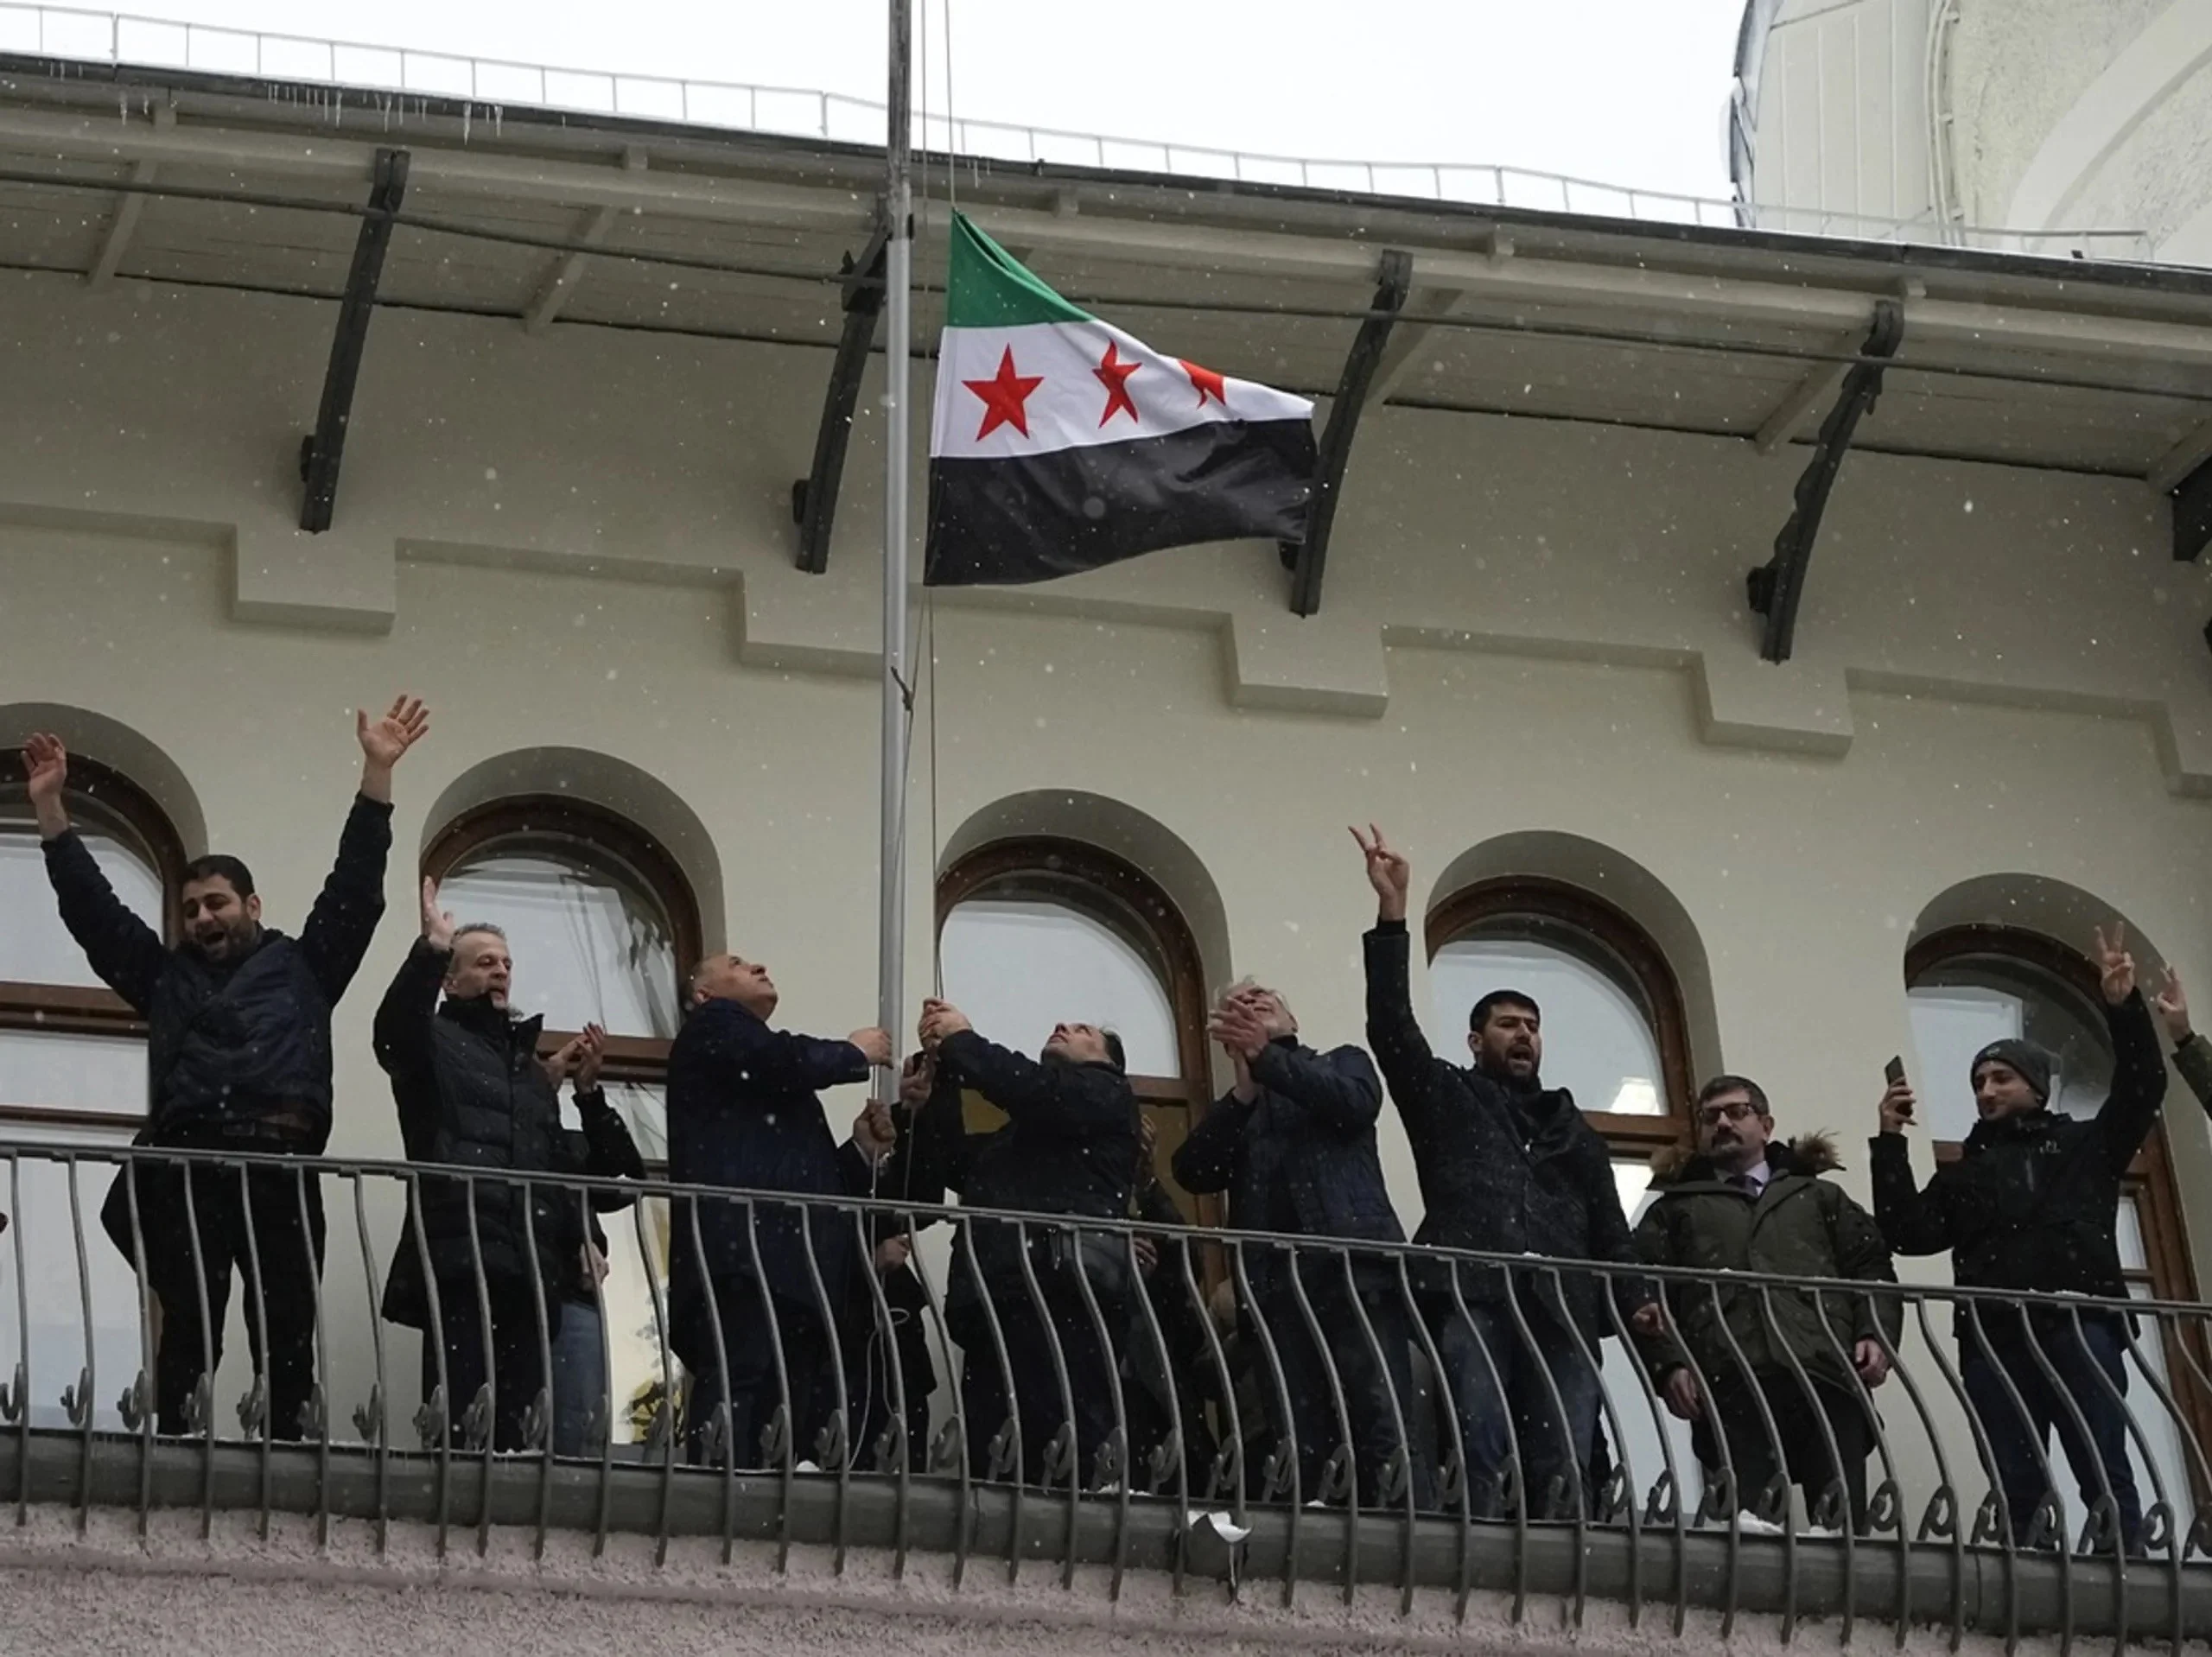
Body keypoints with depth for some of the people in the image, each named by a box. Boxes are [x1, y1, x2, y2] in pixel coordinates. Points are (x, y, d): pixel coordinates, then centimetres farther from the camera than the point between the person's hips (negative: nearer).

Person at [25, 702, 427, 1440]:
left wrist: (377, 774, 8)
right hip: (186, 1167, 1)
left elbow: (355, 888, 15)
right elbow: (90, 906, 25)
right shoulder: (166, 975, 26)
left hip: (281, 1165, -1)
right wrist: (50, 805, 20)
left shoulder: (302, 967, 22)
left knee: (287, 1335, -5)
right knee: (188, 1331, -7)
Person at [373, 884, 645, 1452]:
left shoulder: (532, 1068, 30)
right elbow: (394, 1029, -15)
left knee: (524, 1425, 0)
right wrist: (431, 949, -23)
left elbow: (565, 1168, 26)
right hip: (460, 1260, -6)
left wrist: (587, 1091, 14)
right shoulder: (437, 1041, 11)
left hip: (533, 1273, 6)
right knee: (461, 1425, -15)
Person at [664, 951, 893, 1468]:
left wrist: (861, 1150, 14)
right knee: (736, 1393, -22)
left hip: (793, 1269, 9)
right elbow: (787, 1062, -9)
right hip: (743, 1253, -9)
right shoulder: (713, 1026, 12)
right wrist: (856, 1053, 8)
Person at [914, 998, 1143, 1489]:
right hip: (998, 1303, 7)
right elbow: (953, 1165, 25)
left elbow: (1034, 1087, -3)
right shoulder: (1016, 1132, 36)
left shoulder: (1106, 1092, 14)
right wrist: (946, 1067, 20)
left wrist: (960, 1040, 8)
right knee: (988, 1468, -4)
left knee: (1065, 1457, -18)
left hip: (1060, 1299, -7)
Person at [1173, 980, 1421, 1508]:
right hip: (1277, 1286, 3)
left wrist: (1265, 1056, -3)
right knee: (1296, 1445, -9)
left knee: (1384, 1434, -15)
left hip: (1354, 1270, -3)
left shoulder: (1342, 1064, 23)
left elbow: (1356, 1101, -1)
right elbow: (1193, 1170, 8)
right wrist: (1245, 1089, -1)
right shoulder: (1235, 1112, 27)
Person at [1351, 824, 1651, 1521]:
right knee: (1482, 1455, -19)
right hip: (1473, 1299, -4)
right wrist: (1392, 911, 2)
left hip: (1561, 1309, 4)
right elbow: (1391, 1027, 8)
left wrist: (1636, 1305, 5)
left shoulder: (1574, 1131, 31)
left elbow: (1611, 1231, 24)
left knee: (1565, 1470, -10)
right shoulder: (1447, 1099, 22)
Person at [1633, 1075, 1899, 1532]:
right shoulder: (1675, 1210, 27)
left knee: (1844, 1525, -14)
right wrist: (1669, 1364, -6)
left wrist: (1877, 1335, 0)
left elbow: (1871, 1268, 21)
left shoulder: (1819, 1197, 32)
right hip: (1732, 1387, -1)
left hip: (1828, 1376, 1)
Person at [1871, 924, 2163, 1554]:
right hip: (1996, 1342, 3)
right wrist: (1891, 1145, 5)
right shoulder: (1964, 1176, 26)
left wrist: (2125, 1008, -4)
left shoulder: (2086, 1146, 21)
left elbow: (2142, 1089, 8)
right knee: (2018, 1491, -3)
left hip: (2081, 1331, -3)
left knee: (2105, 1479, -12)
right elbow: (1909, 1233, 12)